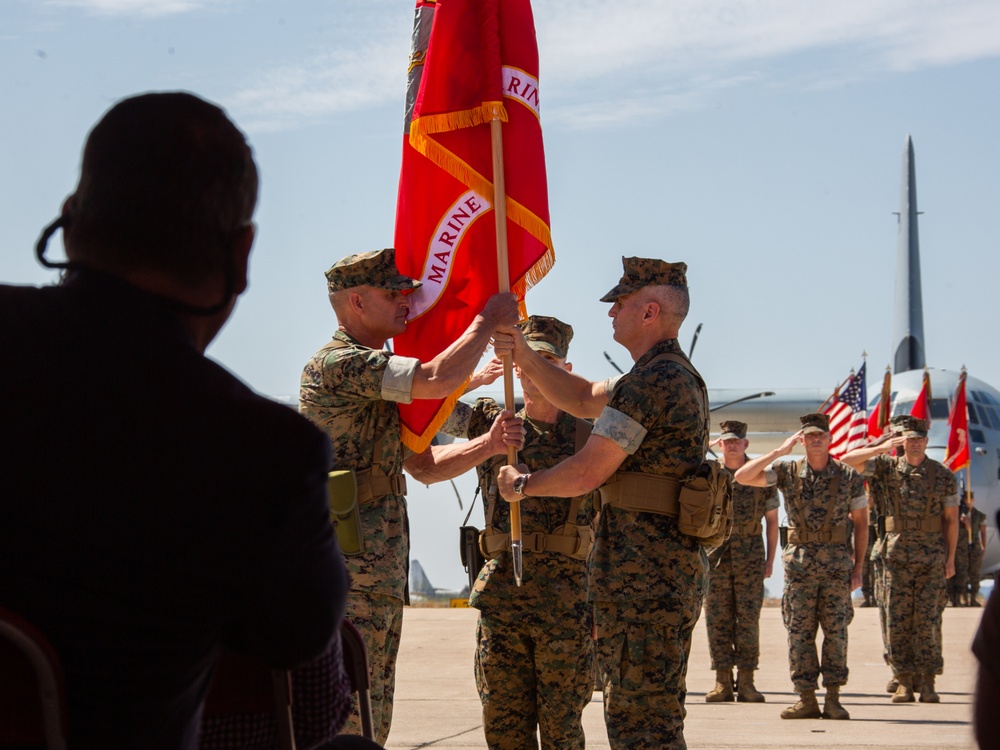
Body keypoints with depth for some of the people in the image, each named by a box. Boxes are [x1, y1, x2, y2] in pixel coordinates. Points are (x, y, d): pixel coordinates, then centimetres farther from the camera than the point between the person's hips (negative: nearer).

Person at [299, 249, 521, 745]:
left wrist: (488, 445, 5)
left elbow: (425, 465, 22)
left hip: (380, 578, 10)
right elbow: (437, 380, -23)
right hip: (348, 575, -10)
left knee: (371, 723, 12)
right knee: (347, 726, -11)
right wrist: (487, 322, -7)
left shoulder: (375, 379, 21)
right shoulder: (337, 364, -12)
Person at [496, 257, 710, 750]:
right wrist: (520, 352, 17)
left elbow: (587, 473, -16)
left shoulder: (650, 382, -16)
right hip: (676, 574, 11)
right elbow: (585, 400, 26)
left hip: (642, 578, -11)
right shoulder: (679, 377, 17)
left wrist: (521, 484, 1)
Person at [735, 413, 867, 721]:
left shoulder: (849, 477, 2)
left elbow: (860, 523, 7)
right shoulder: (788, 472, 3)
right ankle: (806, 699, 4)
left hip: (837, 562, -1)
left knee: (835, 630, 0)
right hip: (800, 562, 1)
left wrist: (858, 567, 1)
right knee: (799, 631, 0)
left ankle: (833, 698, 5)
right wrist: (779, 451, -10)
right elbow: (742, 477, -7)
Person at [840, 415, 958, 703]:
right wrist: (882, 448, -16)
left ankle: (927, 682, 3)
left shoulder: (943, 476, 3)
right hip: (897, 554, 1)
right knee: (897, 619, -1)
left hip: (932, 556, -1)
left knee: (928, 619, -2)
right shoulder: (887, 468, 4)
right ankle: (904, 681, 5)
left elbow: (951, 519, 5)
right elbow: (847, 460, -5)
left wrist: (950, 558, 1)